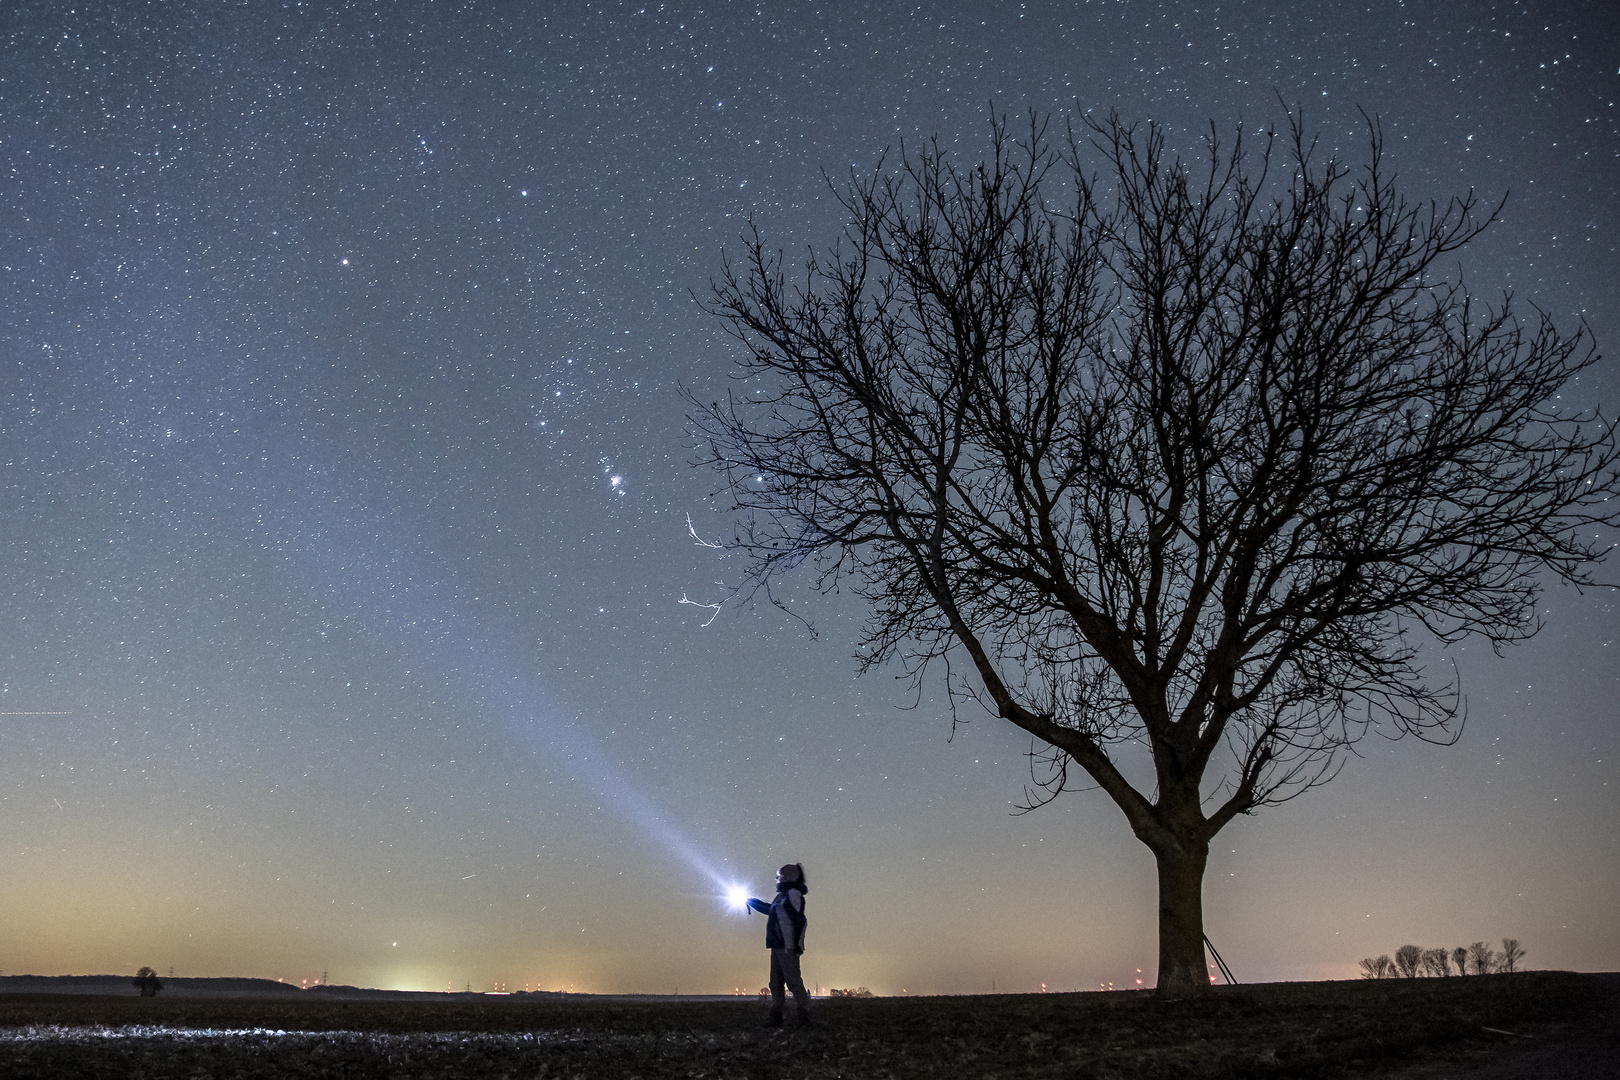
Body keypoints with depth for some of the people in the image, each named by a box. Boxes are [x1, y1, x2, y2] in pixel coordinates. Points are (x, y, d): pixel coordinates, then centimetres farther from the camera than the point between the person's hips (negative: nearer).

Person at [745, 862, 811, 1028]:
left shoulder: (793, 893, -9)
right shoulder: (783, 894, 20)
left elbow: (799, 920, -17)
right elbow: (770, 909, 38)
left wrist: (795, 945, -22)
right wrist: (751, 901, 40)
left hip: (787, 946, -10)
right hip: (778, 946, 10)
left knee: (793, 980, -10)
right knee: (776, 982, 10)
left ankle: (805, 1015, -9)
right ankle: (775, 1017, 13)